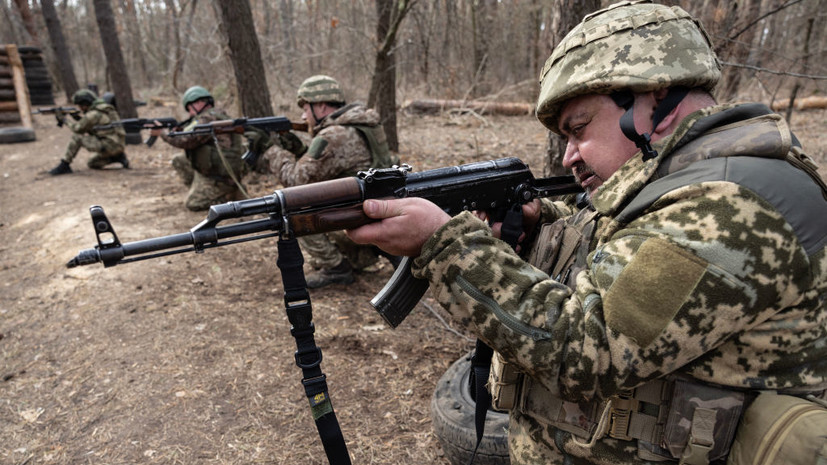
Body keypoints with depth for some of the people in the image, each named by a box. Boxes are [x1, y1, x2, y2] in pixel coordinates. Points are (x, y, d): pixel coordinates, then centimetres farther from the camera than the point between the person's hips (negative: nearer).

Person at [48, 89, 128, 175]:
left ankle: (64, 166, 0)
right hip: (117, 146, 9)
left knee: (76, 137, -6)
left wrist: (64, 119, 8)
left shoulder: (94, 114, -13)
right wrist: (78, 117, 13)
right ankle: (118, 157, 7)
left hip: (107, 145, -9)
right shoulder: (105, 109, 16)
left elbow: (78, 129, -5)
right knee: (91, 164, 25)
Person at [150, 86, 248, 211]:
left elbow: (185, 140, -21)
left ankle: (233, 195, -1)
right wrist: (178, 129, -1)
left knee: (192, 204, -4)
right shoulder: (215, 116, 14)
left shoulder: (208, 118, -17)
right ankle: (203, 192, 11)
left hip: (221, 177, -10)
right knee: (179, 160, 14)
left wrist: (161, 133, -6)